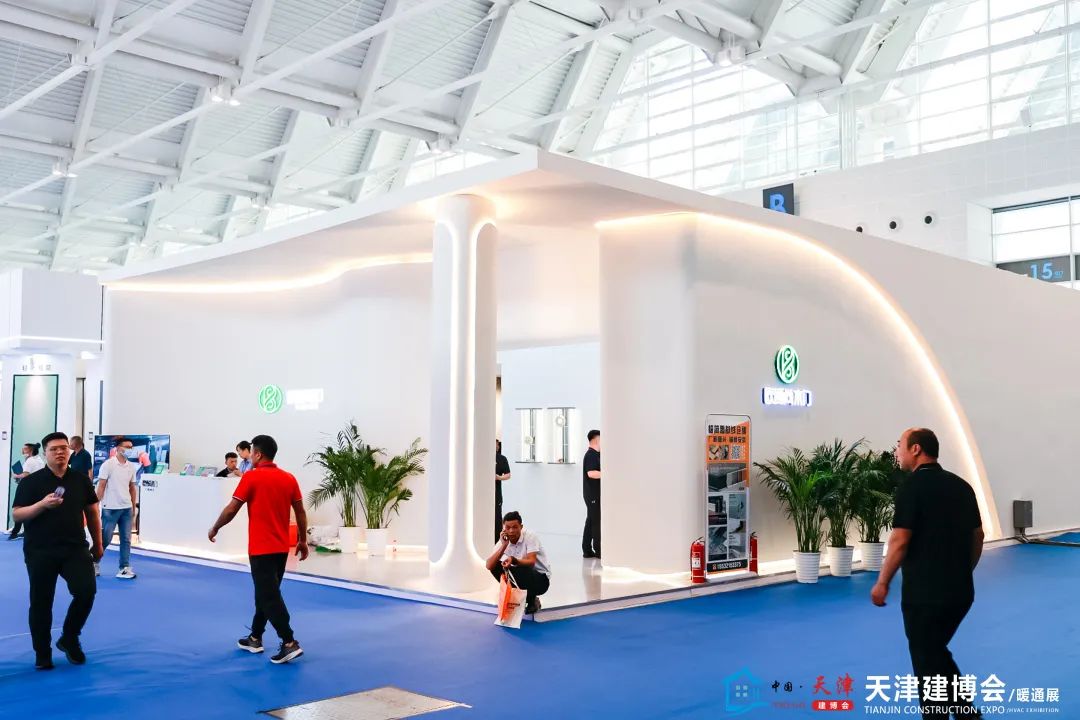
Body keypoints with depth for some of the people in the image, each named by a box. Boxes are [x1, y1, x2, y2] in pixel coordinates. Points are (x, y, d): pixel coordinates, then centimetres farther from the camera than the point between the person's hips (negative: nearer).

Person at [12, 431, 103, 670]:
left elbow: (92, 513, 13)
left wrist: (97, 544, 16)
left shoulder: (81, 480, 6)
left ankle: (69, 639, 11)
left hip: (75, 549, 2)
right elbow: (17, 515, -7)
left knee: (86, 591, -12)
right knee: (41, 603, 5)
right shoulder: (31, 482, -3)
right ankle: (42, 653, 21)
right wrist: (42, 504, -23)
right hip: (40, 552, -2)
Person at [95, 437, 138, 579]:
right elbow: (101, 487, -7)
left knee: (126, 540, 4)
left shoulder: (132, 467, 8)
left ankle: (124, 568, 8)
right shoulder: (108, 465, -7)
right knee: (105, 539, 3)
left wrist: (134, 509, 11)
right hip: (110, 508, -5)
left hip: (127, 509, 5)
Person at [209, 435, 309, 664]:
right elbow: (301, 512, 7)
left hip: (261, 548, -6)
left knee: (269, 597, -5)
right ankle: (255, 638, 27)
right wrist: (303, 540, 16)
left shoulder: (251, 477, -11)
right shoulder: (289, 479, 5)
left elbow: (231, 510, -9)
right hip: (281, 548, 6)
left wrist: (215, 529, 7)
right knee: (266, 593, 18)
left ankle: (289, 643, -11)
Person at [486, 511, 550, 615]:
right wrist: (504, 545, -27)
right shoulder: (503, 540, -9)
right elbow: (489, 566, -20)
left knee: (523, 571, -36)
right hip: (521, 578, 5)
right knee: (496, 566, -15)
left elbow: (531, 562, -34)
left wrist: (513, 560, -52)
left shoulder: (530, 536, -21)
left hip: (541, 579, -5)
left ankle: (532, 601, -6)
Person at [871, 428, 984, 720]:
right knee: (936, 652, 23)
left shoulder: (912, 486, -13)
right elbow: (977, 536, 13)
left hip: (925, 592, -8)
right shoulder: (961, 485, 8)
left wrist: (882, 582, -7)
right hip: (961, 591, 8)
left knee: (927, 663, 5)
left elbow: (900, 542, -16)